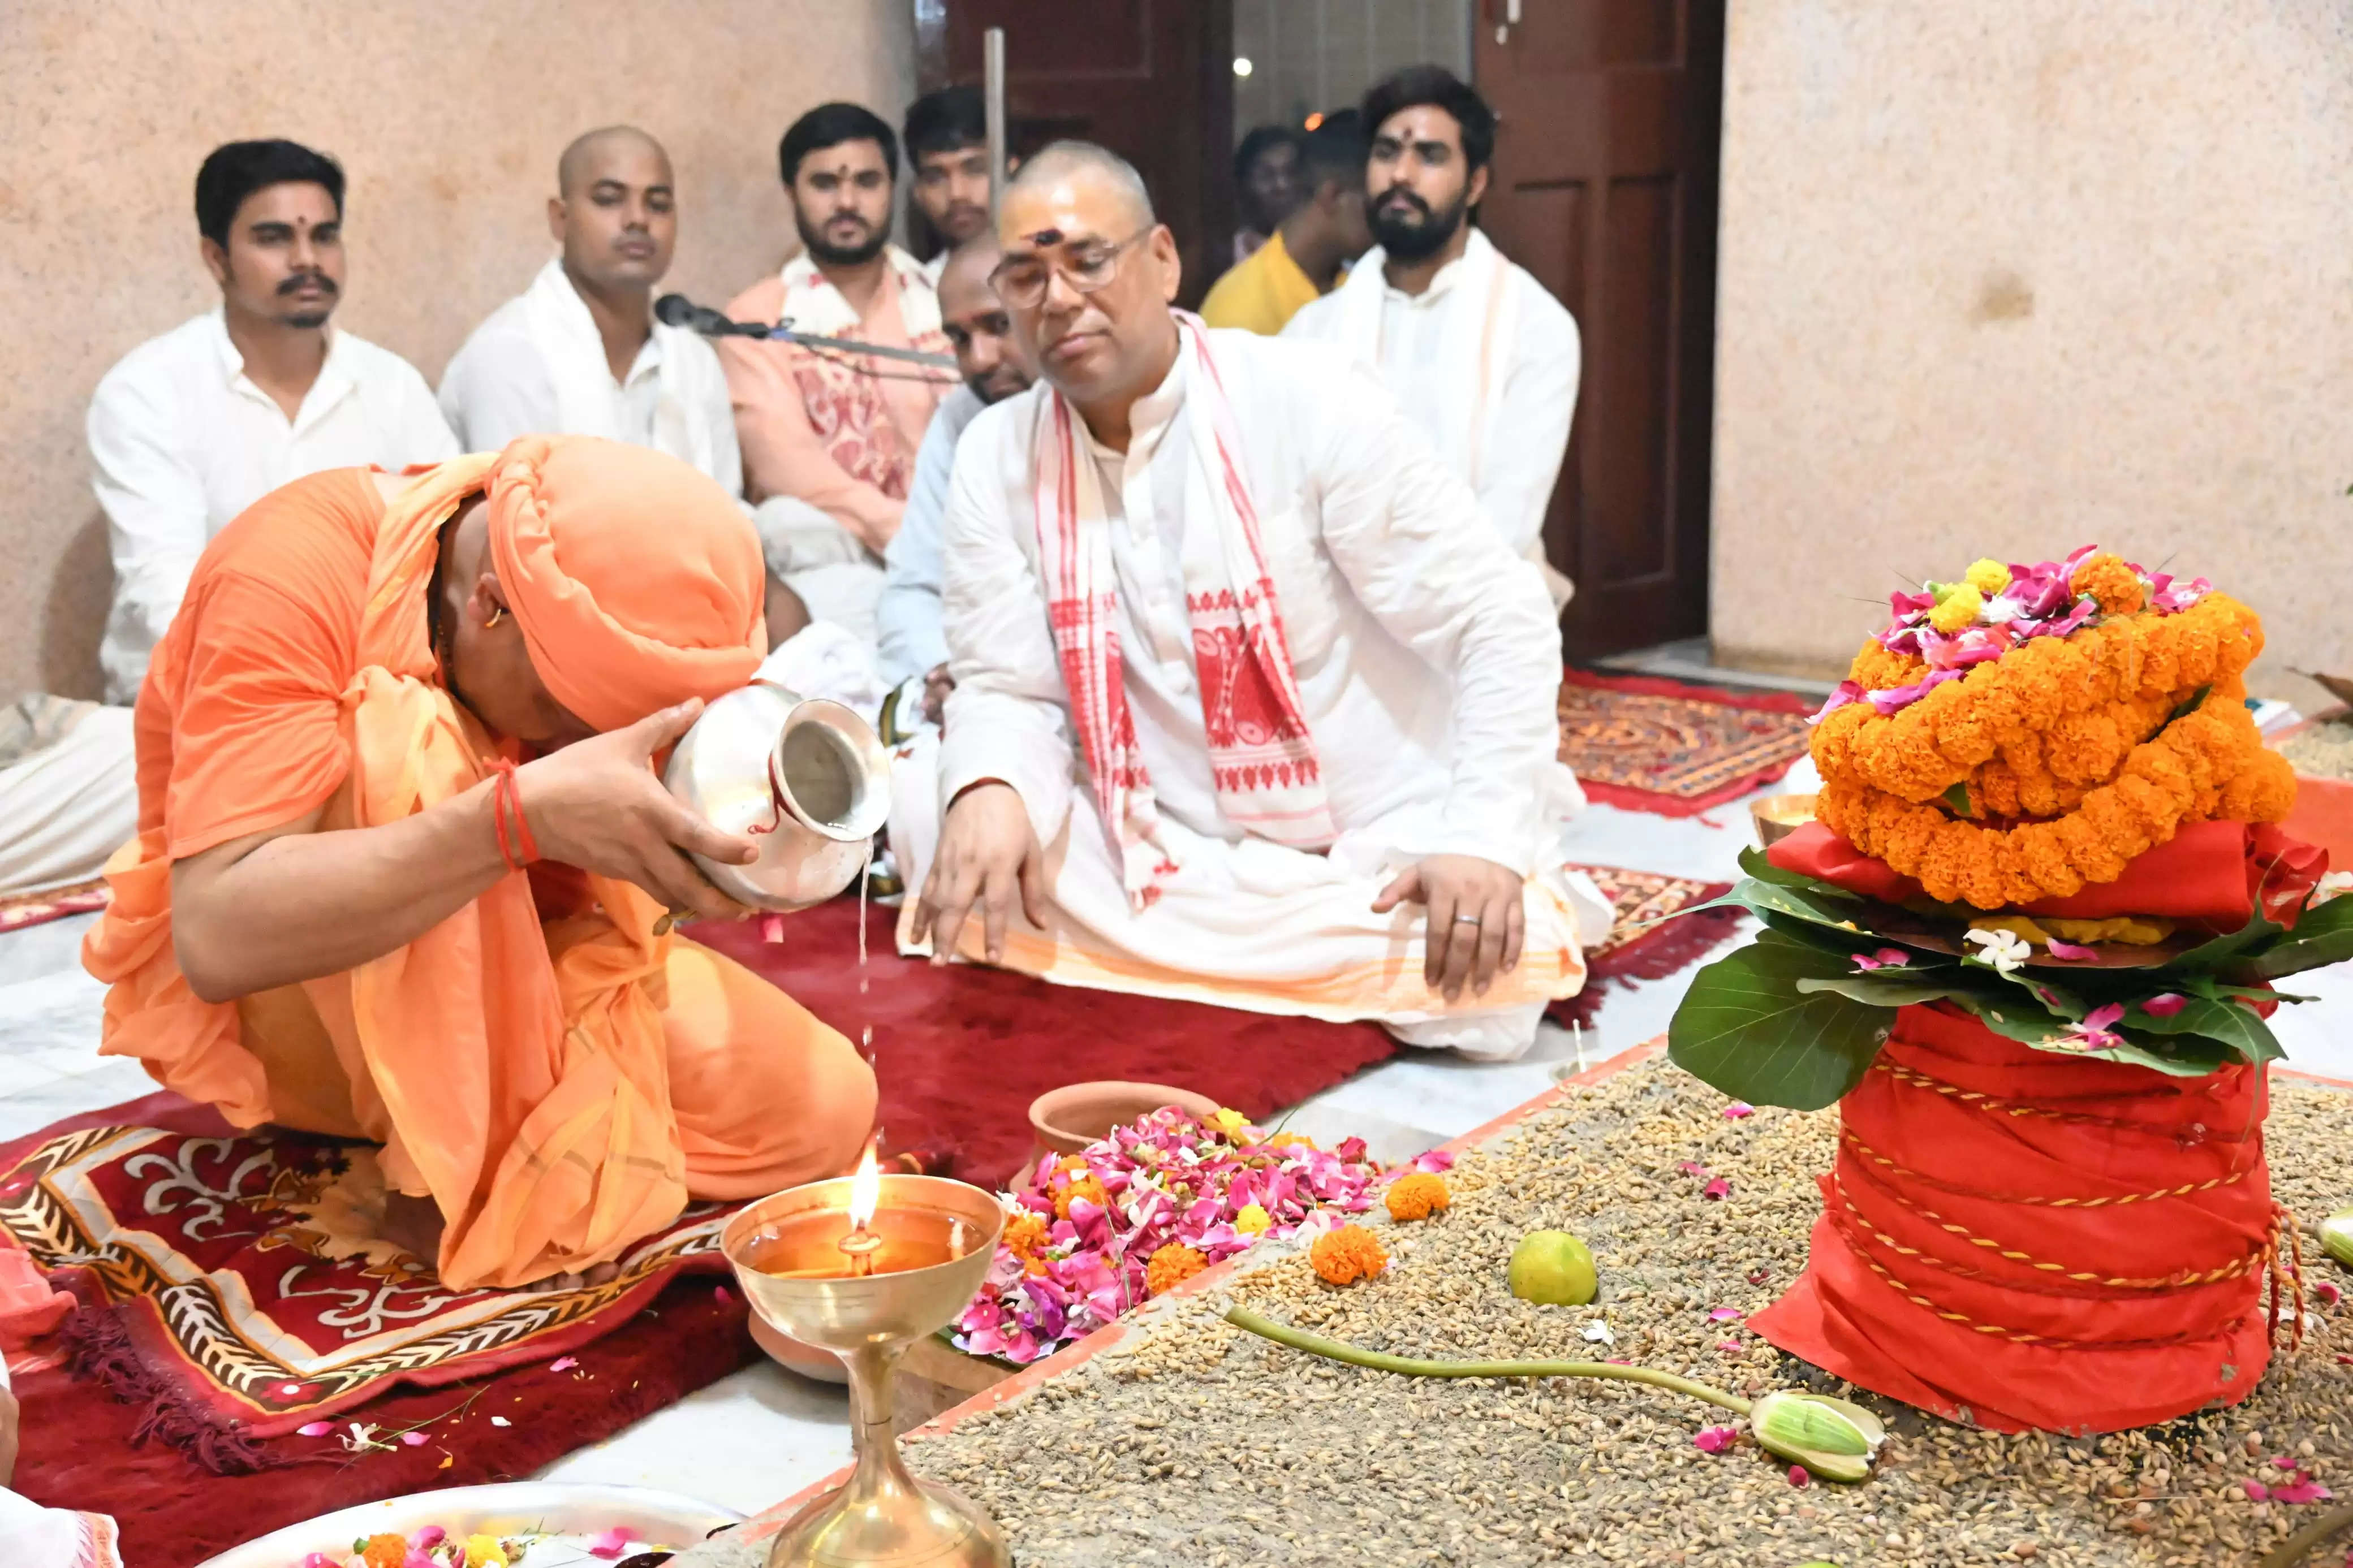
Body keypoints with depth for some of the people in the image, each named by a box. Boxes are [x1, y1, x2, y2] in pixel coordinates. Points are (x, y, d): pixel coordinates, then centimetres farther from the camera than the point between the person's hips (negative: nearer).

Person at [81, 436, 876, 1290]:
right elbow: (220, 936, -39)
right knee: (413, 755, -36)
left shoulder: (623, 596, -13)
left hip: (502, 966, 4)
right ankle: (451, 1173, -22)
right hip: (272, 988, -4)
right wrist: (522, 813, -49)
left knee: (823, 1107, -13)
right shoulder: (294, 572, -29)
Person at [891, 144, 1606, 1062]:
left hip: (1374, 845, -4)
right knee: (926, 809, -20)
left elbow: (1502, 624, -11)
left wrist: (1487, 842, -23)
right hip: (1160, 849, 4)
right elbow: (1010, 687, -1)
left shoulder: (1305, 402, -12)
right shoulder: (996, 456, 0)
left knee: (1482, 995, -32)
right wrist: (990, 791, -25)